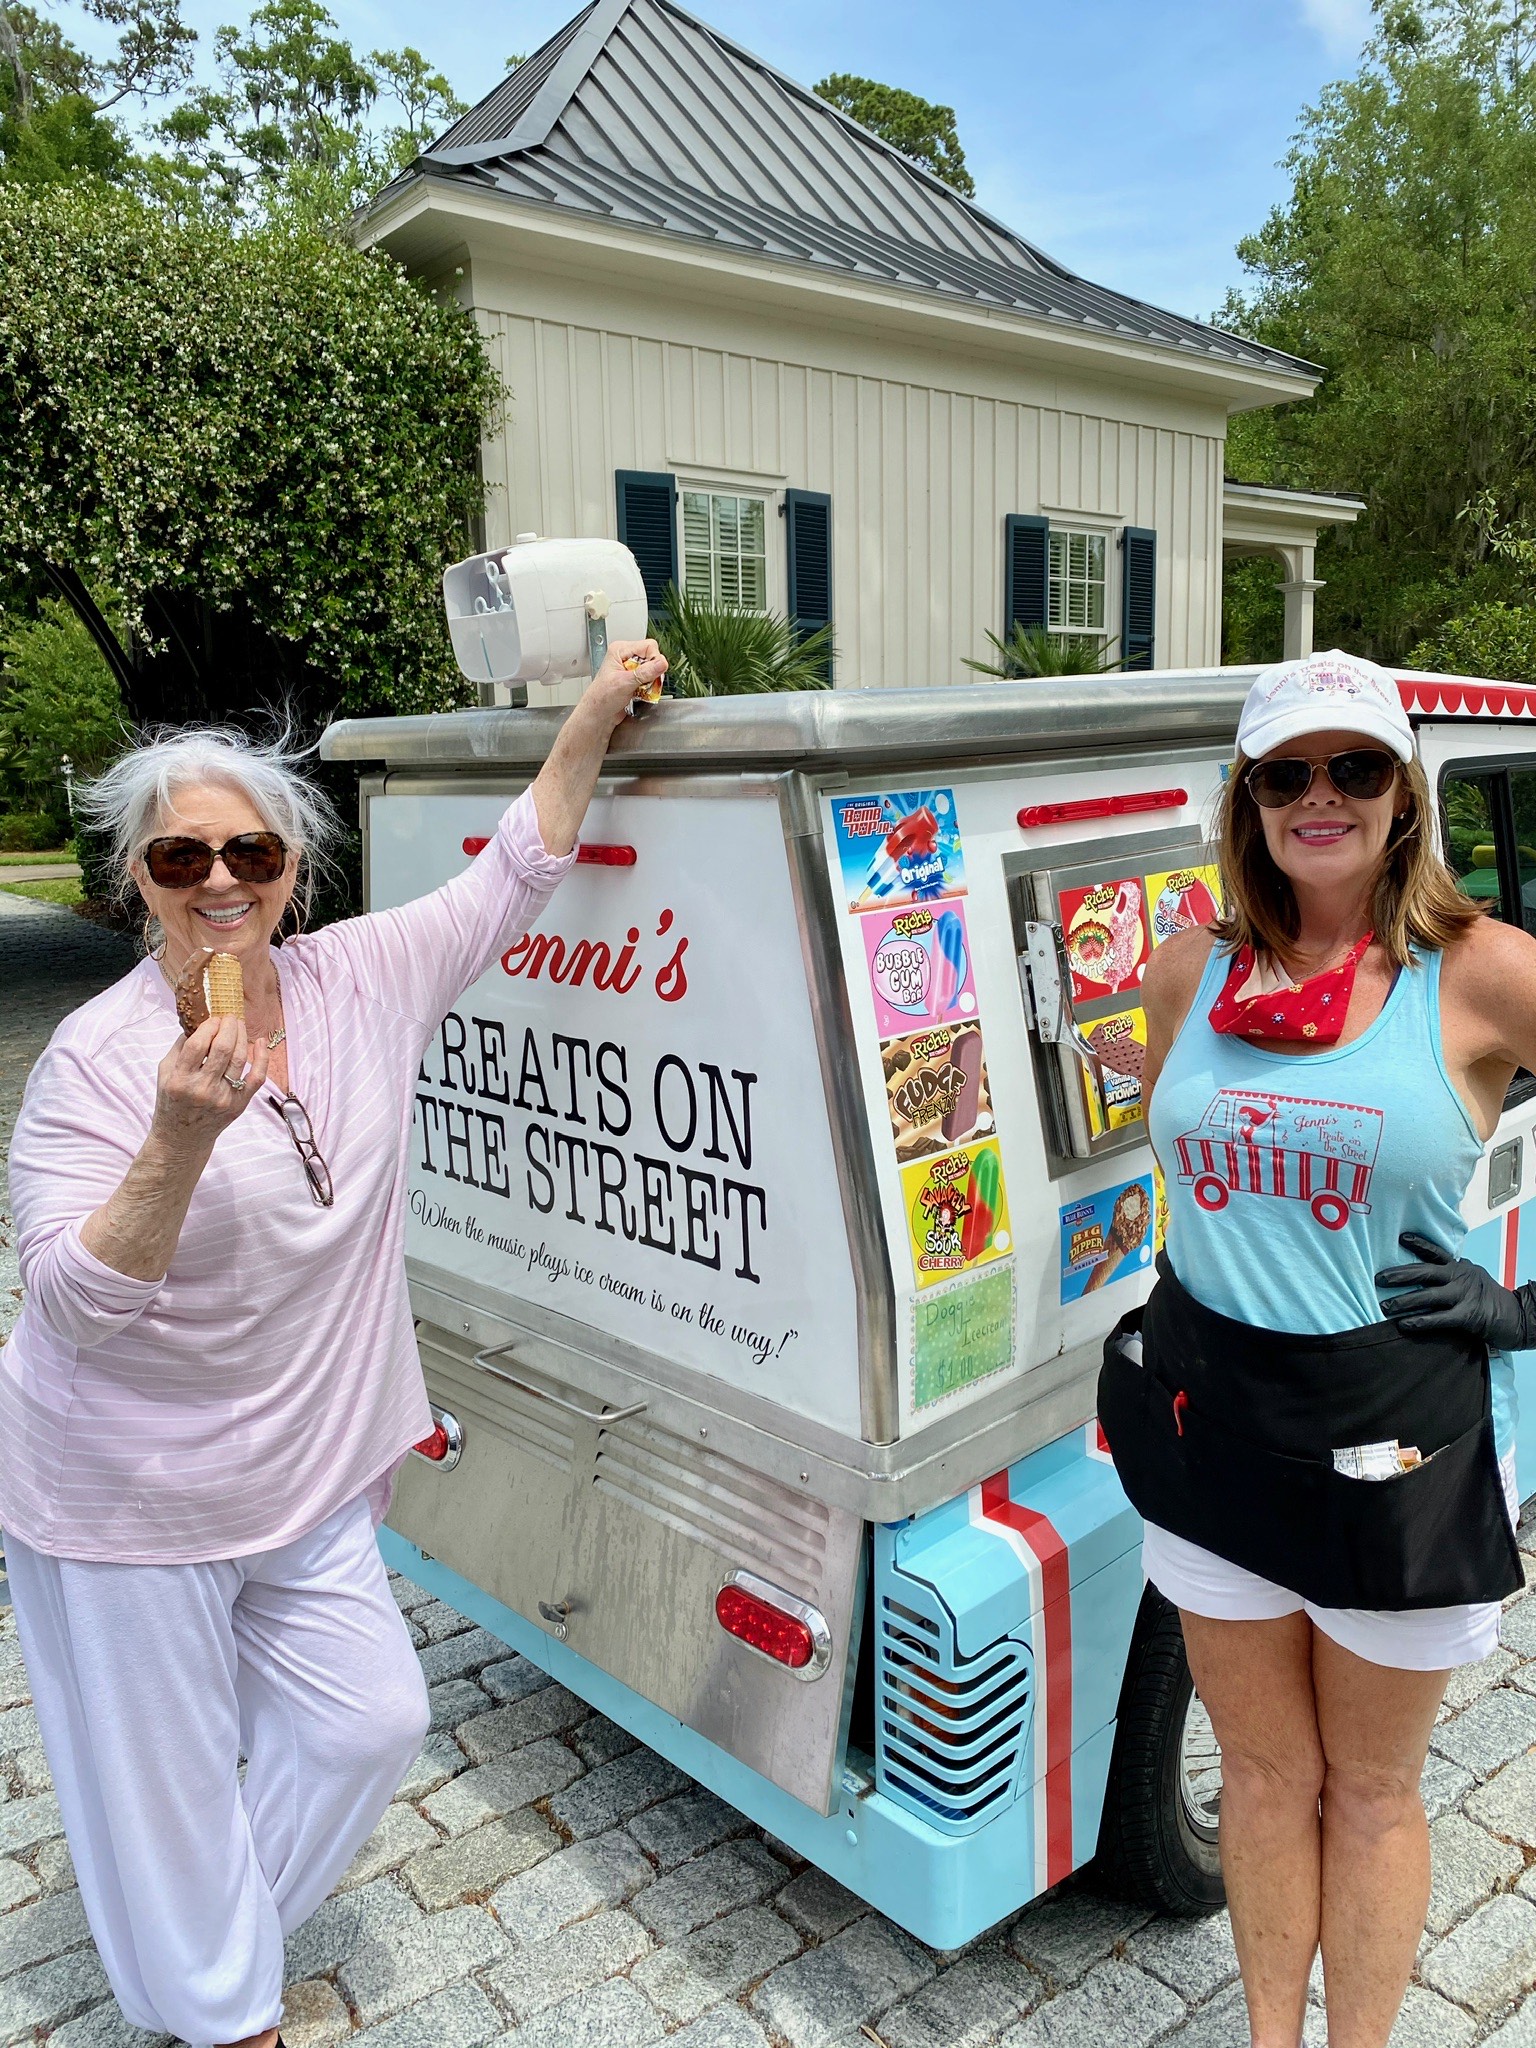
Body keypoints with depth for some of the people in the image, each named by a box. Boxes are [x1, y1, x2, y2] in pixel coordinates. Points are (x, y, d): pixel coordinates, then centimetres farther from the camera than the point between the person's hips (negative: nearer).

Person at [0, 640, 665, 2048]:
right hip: (129, 1504, -4)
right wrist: (181, 1138, -38)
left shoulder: (363, 980, -6)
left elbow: (513, 874, 1)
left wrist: (599, 712, -4)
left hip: (309, 1480, 5)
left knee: (369, 1721, 16)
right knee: (166, 1774, 14)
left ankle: (230, 1932, 45)